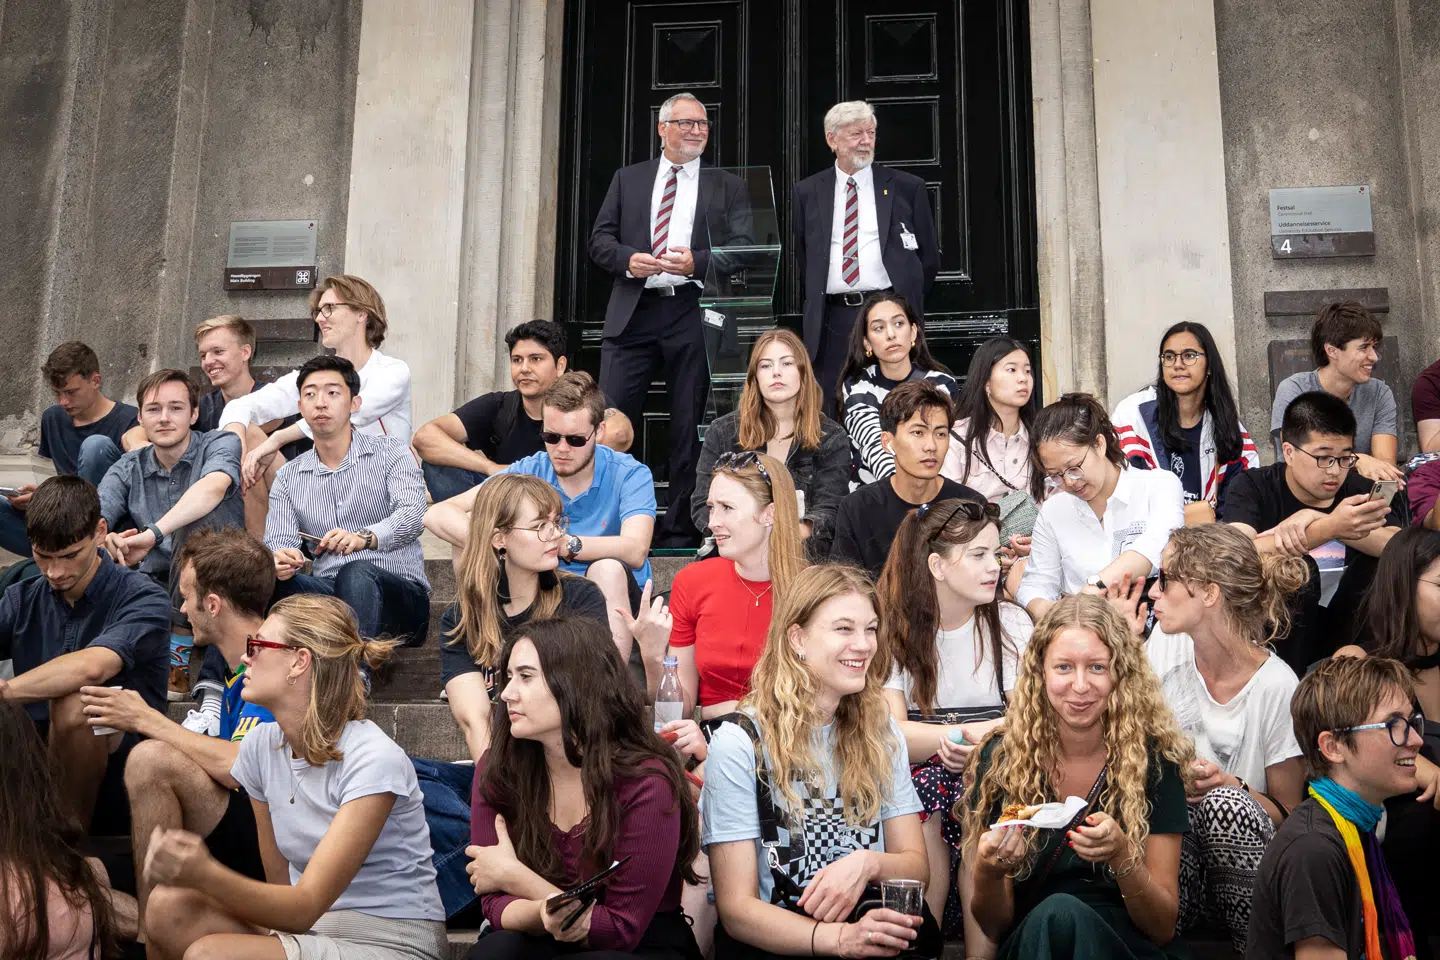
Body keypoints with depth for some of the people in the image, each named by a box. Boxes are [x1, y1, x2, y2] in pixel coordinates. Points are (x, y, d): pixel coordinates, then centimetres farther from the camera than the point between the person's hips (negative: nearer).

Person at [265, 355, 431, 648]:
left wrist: (364, 537, -37)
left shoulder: (391, 452, 3)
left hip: (400, 595, -2)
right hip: (328, 594, 3)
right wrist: (278, 561, -24)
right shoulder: (288, 477, 15)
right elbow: (276, 543, 2)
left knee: (357, 574, -37)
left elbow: (412, 515, -16)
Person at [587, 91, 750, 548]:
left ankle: (680, 529, 9)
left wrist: (697, 262, -14)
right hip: (632, 312, 1)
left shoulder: (727, 186, 12)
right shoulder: (628, 179, 16)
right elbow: (600, 238, 11)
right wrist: (628, 259, -10)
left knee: (690, 426, 2)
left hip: (694, 316, 0)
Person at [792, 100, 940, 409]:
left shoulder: (908, 188, 5)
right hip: (832, 318, 1)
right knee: (833, 414, 4)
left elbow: (930, 255, 10)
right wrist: (818, 300, 13)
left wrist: (907, 303, 7)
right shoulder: (807, 193, 9)